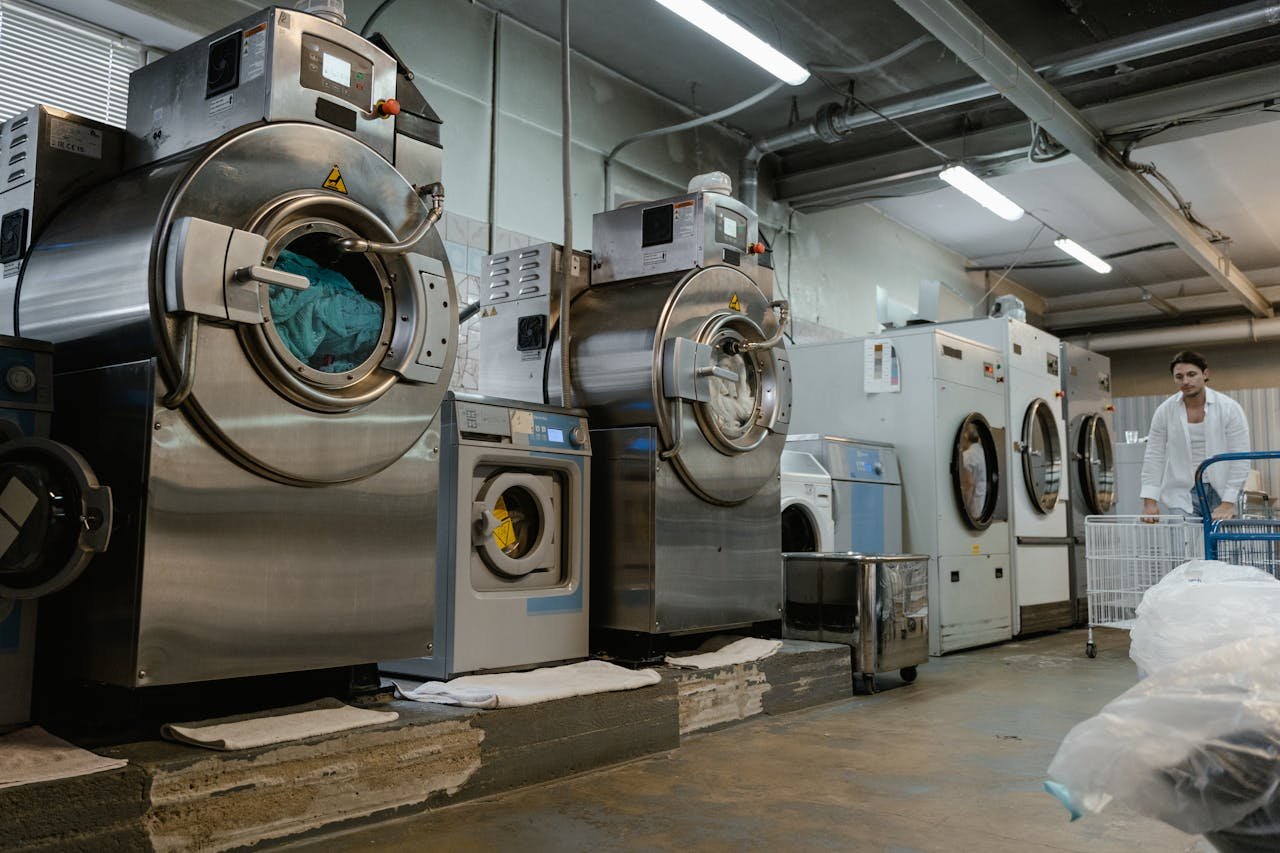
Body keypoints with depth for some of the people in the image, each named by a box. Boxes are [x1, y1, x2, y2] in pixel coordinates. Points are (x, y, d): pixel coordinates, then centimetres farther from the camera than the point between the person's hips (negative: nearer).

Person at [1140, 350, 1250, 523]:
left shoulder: (1229, 408, -5)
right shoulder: (1164, 411, -2)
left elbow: (1240, 460, -8)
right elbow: (1154, 458, 0)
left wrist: (1228, 503, -15)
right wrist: (1150, 502, -7)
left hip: (1220, 493, 0)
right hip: (1182, 495, 0)